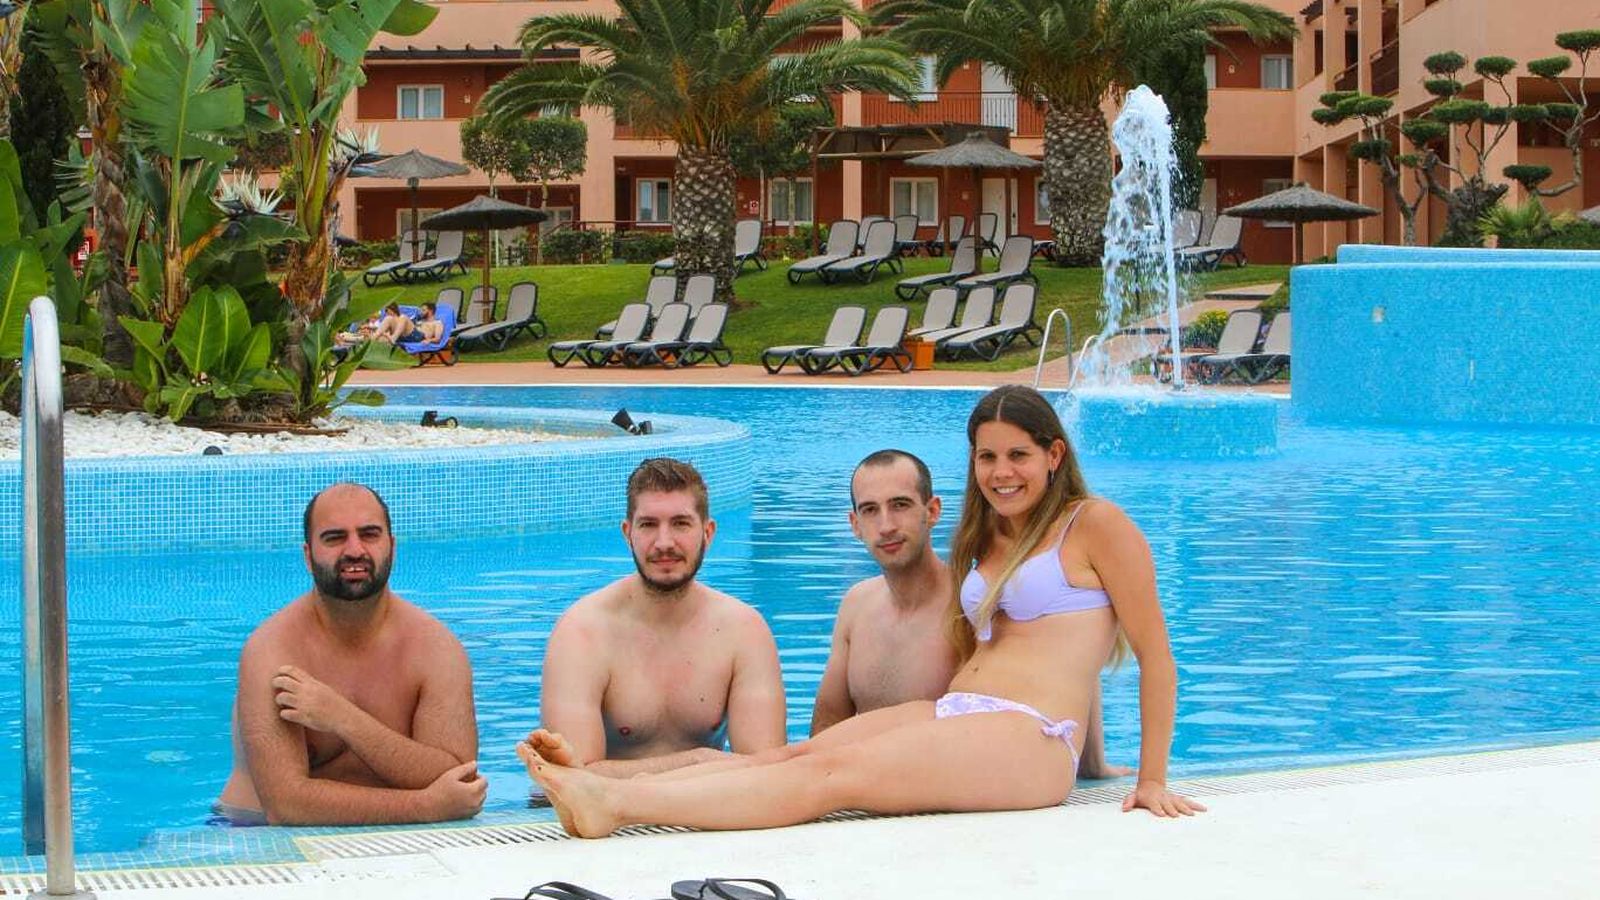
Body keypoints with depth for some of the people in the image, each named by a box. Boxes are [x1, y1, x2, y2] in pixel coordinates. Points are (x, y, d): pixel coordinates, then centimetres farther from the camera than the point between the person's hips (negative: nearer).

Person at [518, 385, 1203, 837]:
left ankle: (618, 804, -41)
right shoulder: (986, 540, 26)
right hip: (953, 716, 8)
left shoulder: (1094, 524, 2)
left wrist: (1151, 781, -3)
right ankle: (606, 795, -36)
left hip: (1030, 741, -8)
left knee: (830, 773, -25)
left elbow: (1154, 652, -1)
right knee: (792, 754, -17)